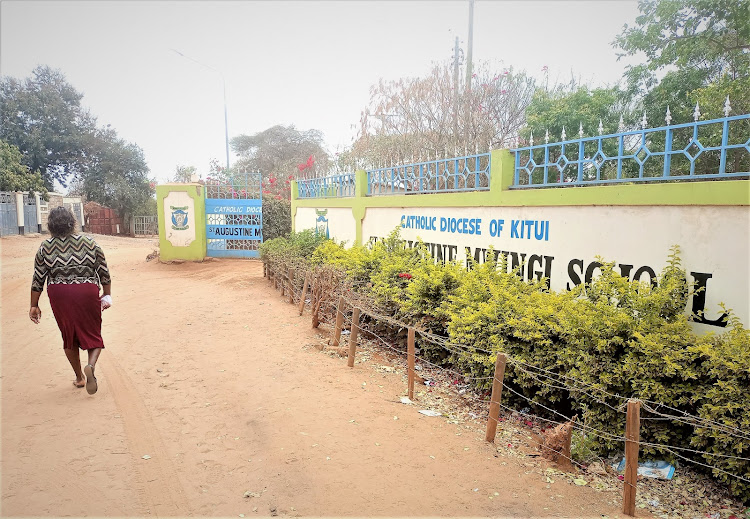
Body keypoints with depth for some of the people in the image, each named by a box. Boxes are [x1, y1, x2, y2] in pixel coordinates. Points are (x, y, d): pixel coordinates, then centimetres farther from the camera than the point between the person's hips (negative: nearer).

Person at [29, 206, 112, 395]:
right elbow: (104, 273, 3)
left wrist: (34, 306, 11)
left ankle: (79, 377, 27)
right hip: (87, 293, -1)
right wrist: (107, 295, 14)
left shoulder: (45, 247, 1)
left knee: (69, 337, 18)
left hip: (59, 295, 1)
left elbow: (38, 280, 3)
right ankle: (91, 365, -19)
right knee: (92, 335, 9)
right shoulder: (89, 243, 0)